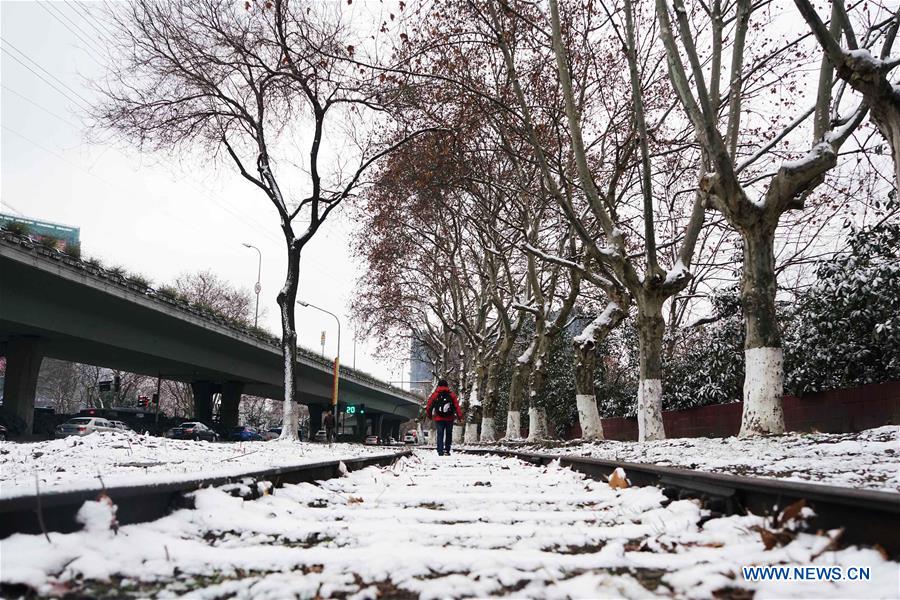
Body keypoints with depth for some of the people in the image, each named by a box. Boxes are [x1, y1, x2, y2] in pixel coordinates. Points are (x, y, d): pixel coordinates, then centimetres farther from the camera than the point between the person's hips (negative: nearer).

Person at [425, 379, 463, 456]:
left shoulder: (434, 395, 1)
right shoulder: (451, 395, 2)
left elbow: (429, 406, 3)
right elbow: (457, 406, -4)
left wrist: (429, 415, 18)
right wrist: (460, 416, -3)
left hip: (439, 419, 0)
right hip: (450, 418, 1)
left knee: (440, 435, 4)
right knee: (448, 434, 14)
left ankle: (440, 451, -4)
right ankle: (447, 450, 12)